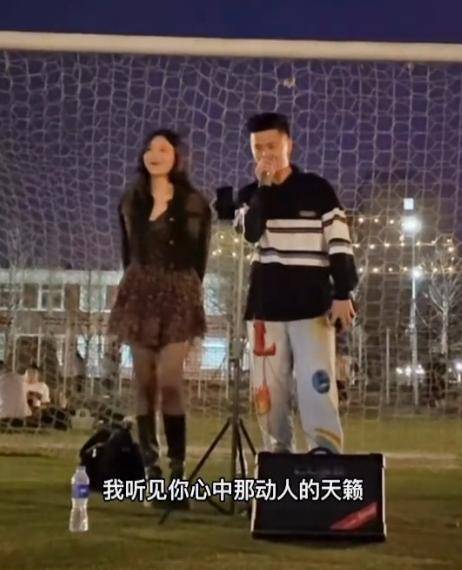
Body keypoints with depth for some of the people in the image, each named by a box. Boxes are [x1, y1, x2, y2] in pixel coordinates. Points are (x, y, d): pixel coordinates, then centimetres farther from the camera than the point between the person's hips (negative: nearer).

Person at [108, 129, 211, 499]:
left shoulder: (195, 204, 1)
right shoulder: (130, 202, 11)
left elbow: (199, 258, 4)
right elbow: (128, 252, 16)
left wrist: (187, 296, 1)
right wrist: (140, 288, 12)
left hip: (178, 295, -3)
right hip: (140, 294, 3)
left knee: (170, 382, -14)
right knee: (144, 385, 1)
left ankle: (178, 471, -9)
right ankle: (151, 471, 6)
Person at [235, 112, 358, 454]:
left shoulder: (317, 189, 3)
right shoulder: (251, 194, 12)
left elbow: (339, 245, -1)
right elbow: (251, 232, -9)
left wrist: (343, 295, -9)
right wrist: (265, 186, -10)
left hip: (312, 304, -3)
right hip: (265, 306, 3)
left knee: (317, 386, -12)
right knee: (269, 390, 3)